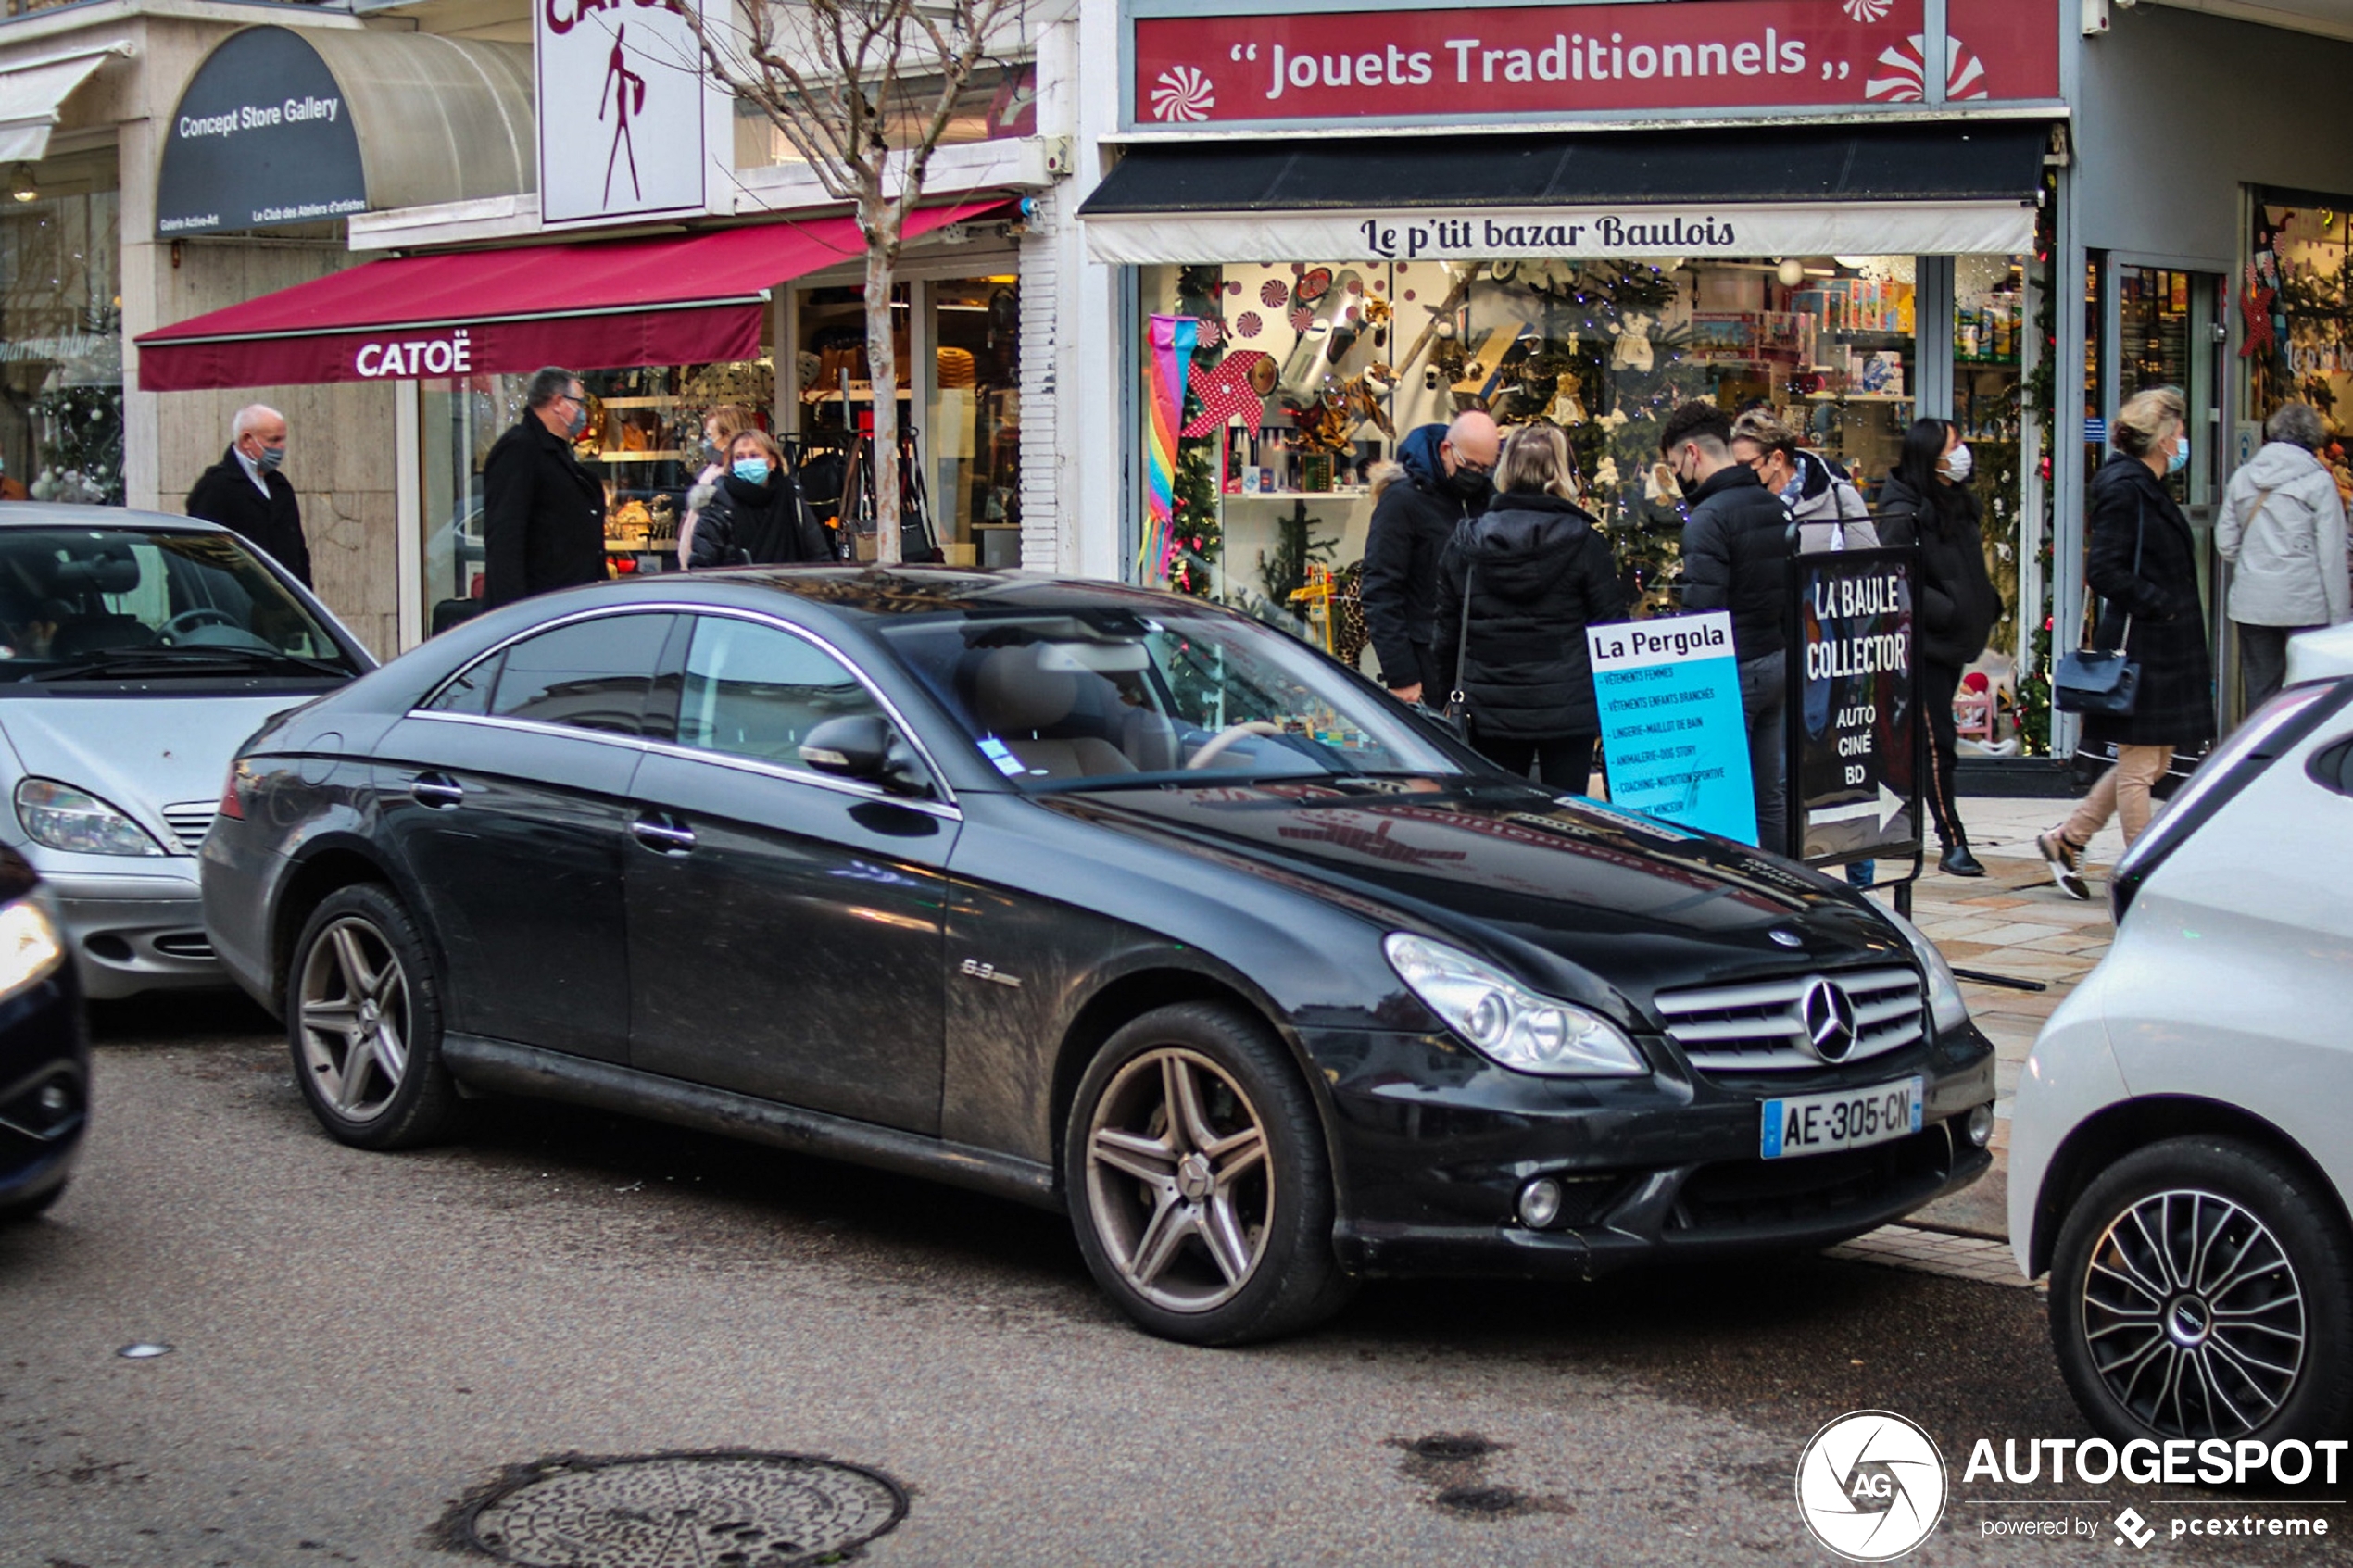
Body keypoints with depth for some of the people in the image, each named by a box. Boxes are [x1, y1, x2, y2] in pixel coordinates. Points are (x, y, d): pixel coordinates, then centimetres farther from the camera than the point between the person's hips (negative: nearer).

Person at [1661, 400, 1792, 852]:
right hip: (1778, 662, 9)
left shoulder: (1709, 517, -15)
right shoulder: (1775, 506, 13)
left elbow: (1702, 612, -20)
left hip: (1733, 671, -9)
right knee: (1771, 794, 14)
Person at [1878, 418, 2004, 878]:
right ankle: (1953, 845, -4)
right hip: (1923, 644, -9)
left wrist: (1989, 603, 8)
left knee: (1932, 742, 14)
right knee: (1937, 744, -7)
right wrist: (1949, 612, -22)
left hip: (1953, 642, 9)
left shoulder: (1958, 504, 12)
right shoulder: (1904, 515, -14)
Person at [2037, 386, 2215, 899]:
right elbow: (2103, 571, -21)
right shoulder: (2124, 489, -14)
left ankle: (2067, 839, 24)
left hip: (2162, 649, 10)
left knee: (2152, 761, 15)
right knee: (2140, 765, -1)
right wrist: (2159, 603, -18)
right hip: (2139, 646, -10)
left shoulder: (2147, 489, 16)